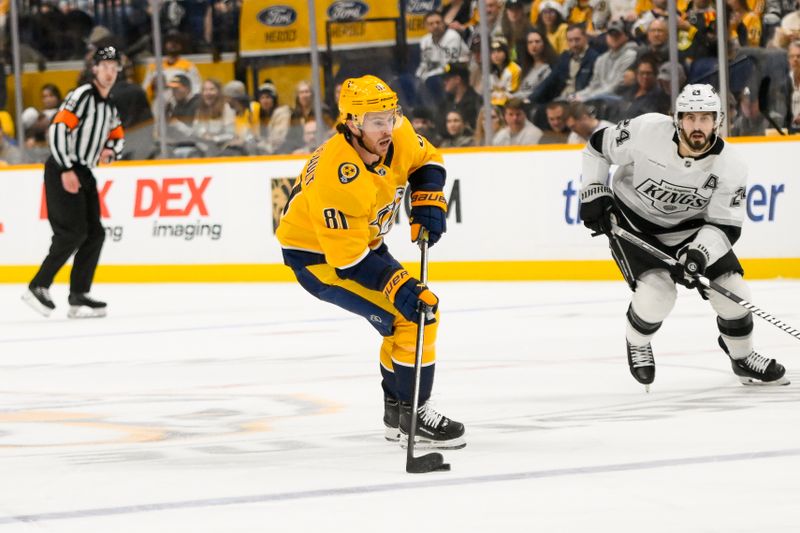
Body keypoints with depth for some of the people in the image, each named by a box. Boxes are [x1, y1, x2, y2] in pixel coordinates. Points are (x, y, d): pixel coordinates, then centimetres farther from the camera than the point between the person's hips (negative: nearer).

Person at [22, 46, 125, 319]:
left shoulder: (109, 107, 16)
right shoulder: (82, 96, -12)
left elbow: (117, 136, 30)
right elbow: (57, 128, -20)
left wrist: (110, 150, 4)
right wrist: (66, 171, -24)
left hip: (84, 173, 9)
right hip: (62, 171, -9)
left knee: (95, 233, 3)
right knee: (73, 232, -15)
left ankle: (78, 296, 6)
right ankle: (38, 287, -8)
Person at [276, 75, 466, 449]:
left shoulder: (397, 135, -16)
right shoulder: (337, 178, -37)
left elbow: (427, 161, 7)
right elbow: (347, 258, -33)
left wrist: (428, 203, -10)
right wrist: (399, 288, -36)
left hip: (362, 239, 9)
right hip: (318, 256, -9)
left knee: (406, 317, 15)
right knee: (414, 314, -16)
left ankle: (397, 409, 31)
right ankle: (413, 412, -4)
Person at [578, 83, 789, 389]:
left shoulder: (730, 167, -22)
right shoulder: (647, 132, -27)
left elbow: (725, 226, -18)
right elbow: (598, 147, -10)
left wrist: (700, 254, -35)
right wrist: (594, 194, -14)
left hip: (689, 226, 3)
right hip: (631, 221, -3)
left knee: (731, 290, -6)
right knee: (657, 292, -24)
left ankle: (742, 357, 23)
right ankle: (637, 343, 10)